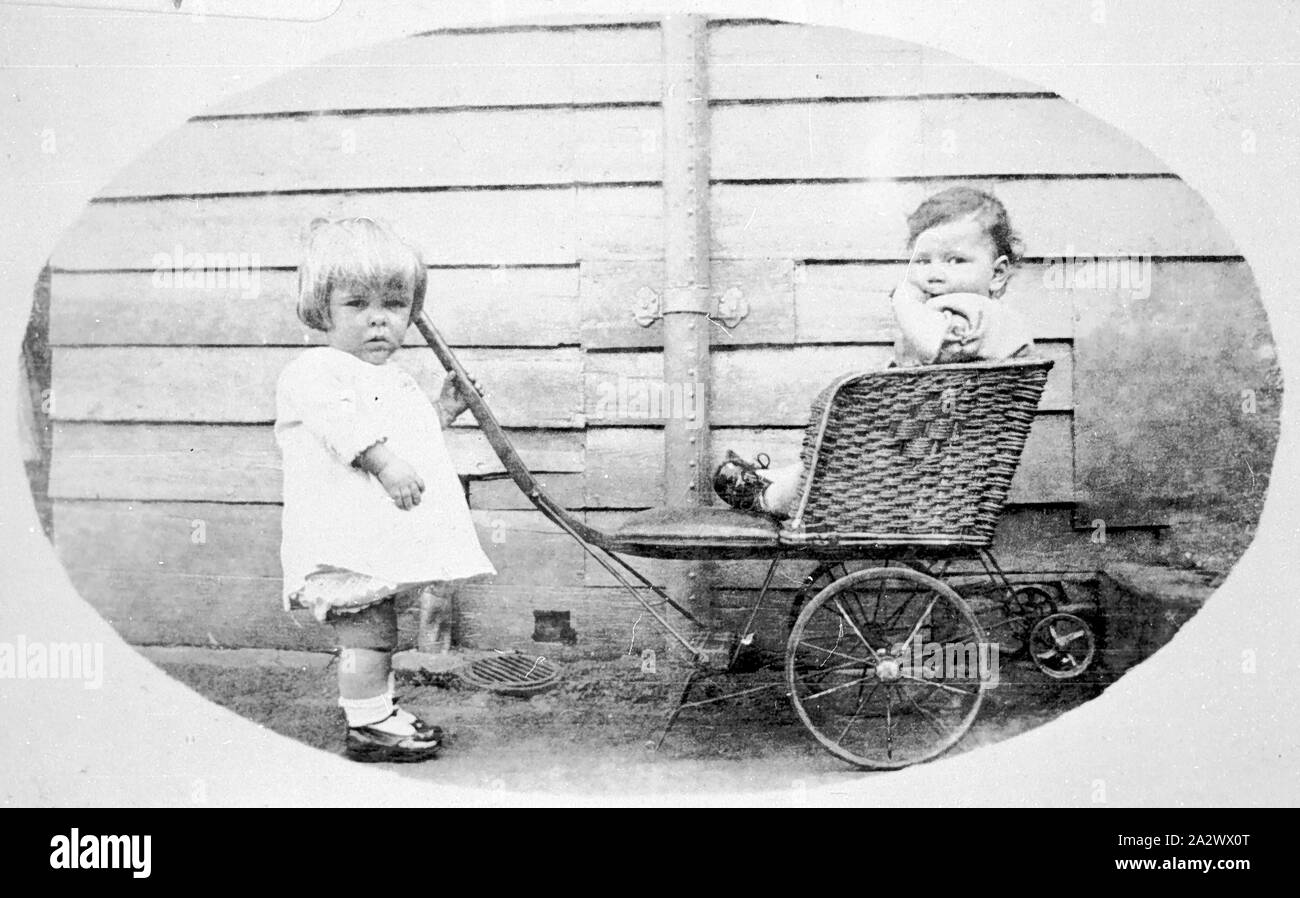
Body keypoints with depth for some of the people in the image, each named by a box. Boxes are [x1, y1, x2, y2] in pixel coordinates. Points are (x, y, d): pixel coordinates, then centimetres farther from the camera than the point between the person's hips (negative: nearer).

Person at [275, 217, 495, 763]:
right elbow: (341, 422, -25)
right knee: (368, 626, -8)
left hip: (387, 532, 9)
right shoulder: (315, 370, -7)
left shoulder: (397, 382, 24)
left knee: (375, 625, 17)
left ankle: (376, 708, 28)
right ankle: (367, 727, 2)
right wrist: (384, 459, -35)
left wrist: (443, 410, 24)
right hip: (344, 534, -9)